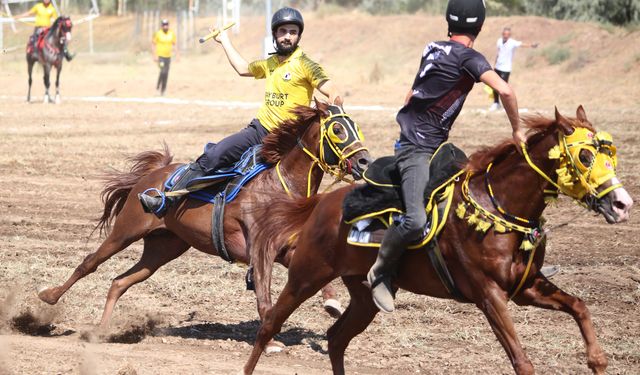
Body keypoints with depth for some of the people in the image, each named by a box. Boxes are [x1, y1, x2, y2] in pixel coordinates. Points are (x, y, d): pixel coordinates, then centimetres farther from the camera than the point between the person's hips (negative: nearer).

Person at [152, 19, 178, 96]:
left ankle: (163, 90, 15)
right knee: (163, 71, -21)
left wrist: (177, 55, 4)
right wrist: (154, 56, -11)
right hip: (160, 56, -4)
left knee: (166, 74, 4)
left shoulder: (172, 34, 2)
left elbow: (174, 45, 10)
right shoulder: (158, 34, -9)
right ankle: (158, 86, -2)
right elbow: (153, 44, -5)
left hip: (168, 57, 4)